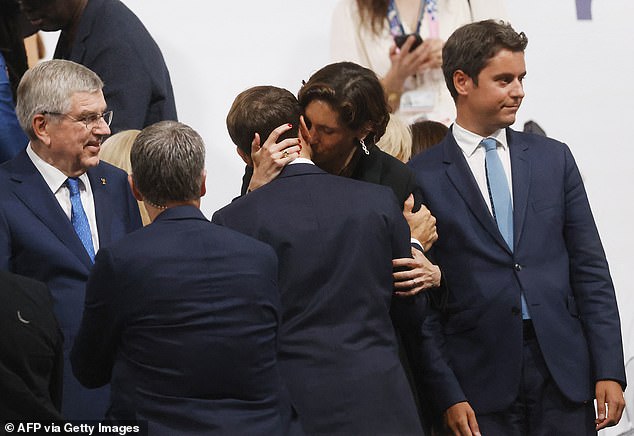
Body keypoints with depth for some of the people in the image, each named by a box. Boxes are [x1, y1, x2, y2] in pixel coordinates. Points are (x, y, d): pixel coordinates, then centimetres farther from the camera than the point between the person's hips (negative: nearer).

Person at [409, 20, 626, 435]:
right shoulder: (421, 177, -1)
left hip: (565, 372, 3)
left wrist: (610, 371, 0)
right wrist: (448, 395, -6)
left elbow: (591, 271, 8)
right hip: (481, 382, -3)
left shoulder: (554, 158, 9)